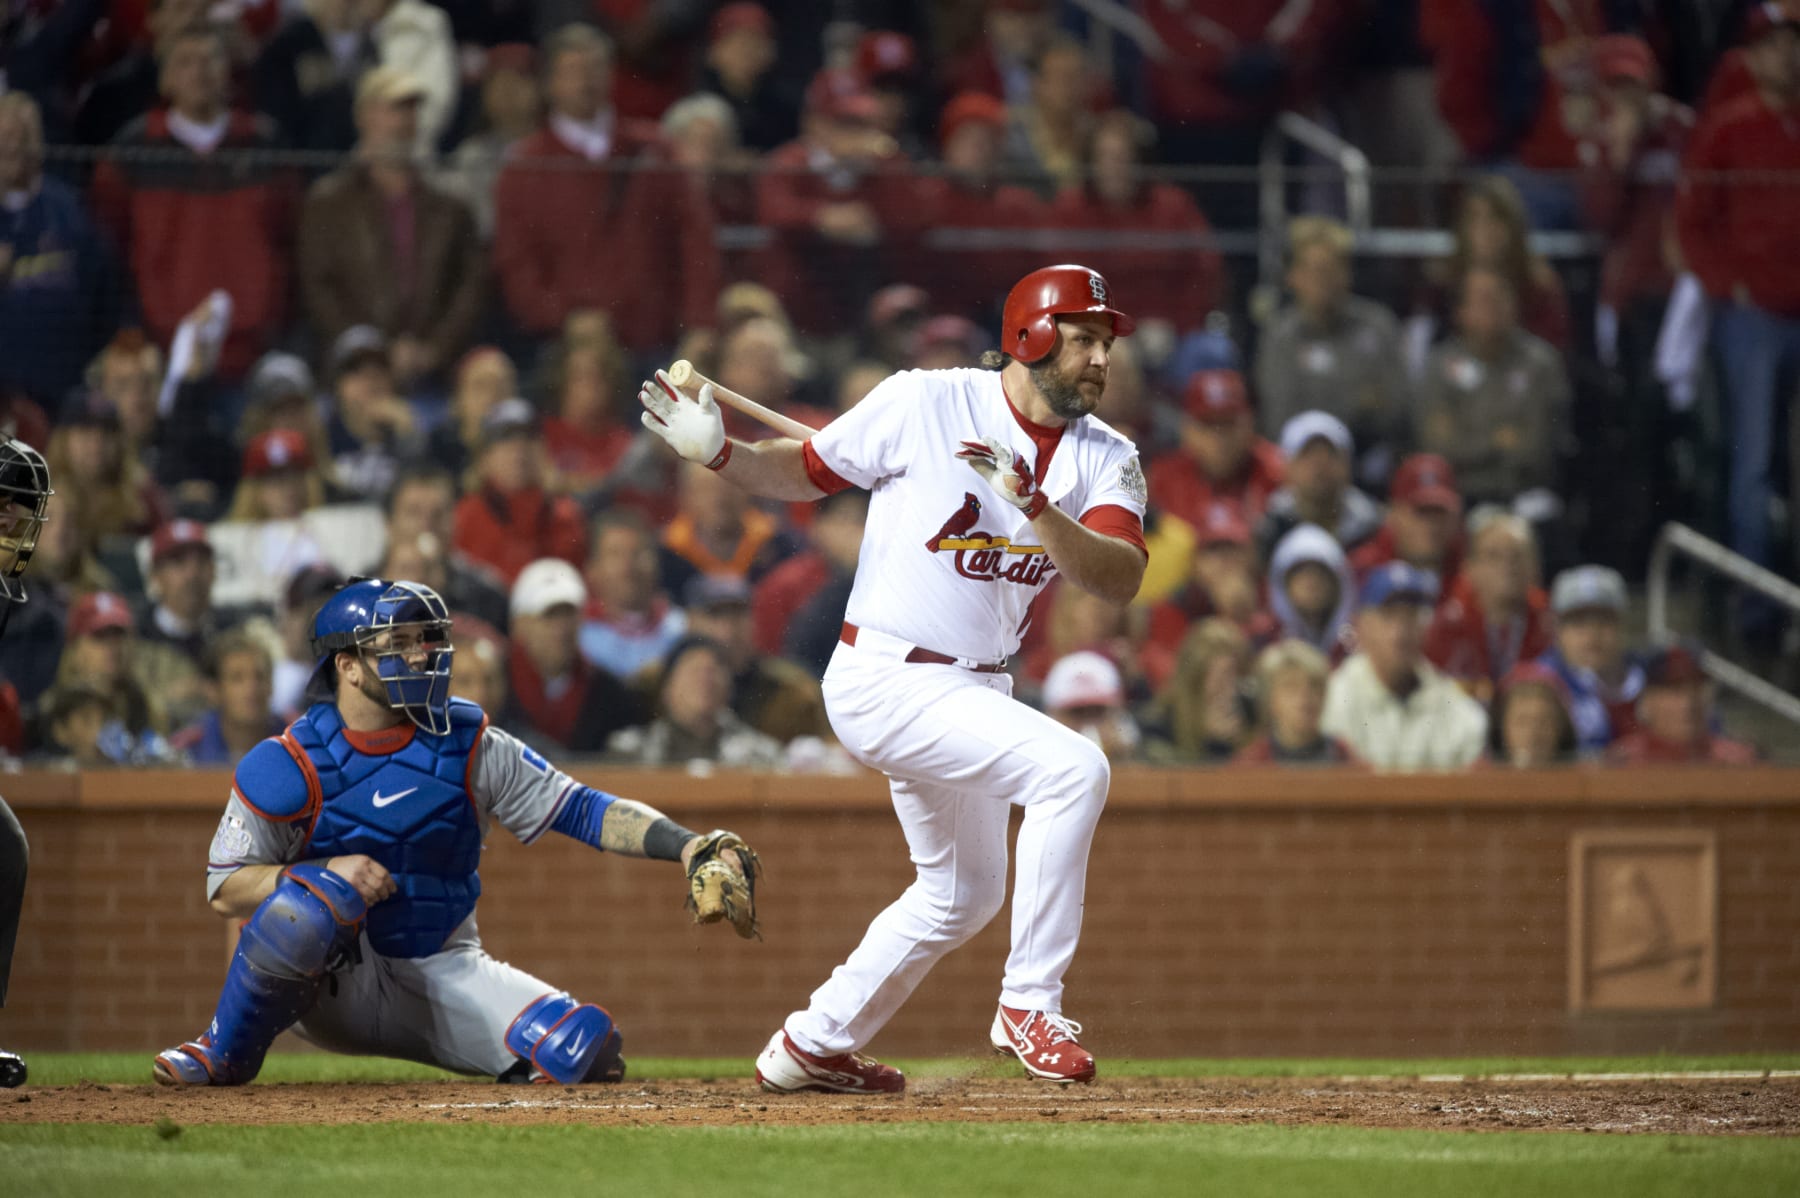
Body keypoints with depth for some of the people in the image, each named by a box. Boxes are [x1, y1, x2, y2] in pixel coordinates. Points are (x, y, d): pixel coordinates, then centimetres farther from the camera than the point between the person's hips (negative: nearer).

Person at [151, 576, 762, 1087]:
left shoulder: (468, 745, -1)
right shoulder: (291, 767, -9)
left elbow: (580, 810, -4)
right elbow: (225, 888, -7)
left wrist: (686, 846, -18)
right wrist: (328, 872, -23)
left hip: (446, 976, 2)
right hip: (335, 988, -2)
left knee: (586, 1044, -22)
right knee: (307, 900, -37)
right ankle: (226, 1054, -12)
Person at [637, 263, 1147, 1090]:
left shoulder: (1105, 459, 0)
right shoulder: (923, 405, -11)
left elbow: (1119, 580, -17)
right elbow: (806, 472, 1)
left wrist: (1032, 505, -31)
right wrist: (720, 454, -17)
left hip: (973, 690, 8)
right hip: (885, 677, -8)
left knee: (963, 893, 22)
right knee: (1072, 767, -25)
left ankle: (813, 1046, 39)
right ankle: (1030, 1004, -19)